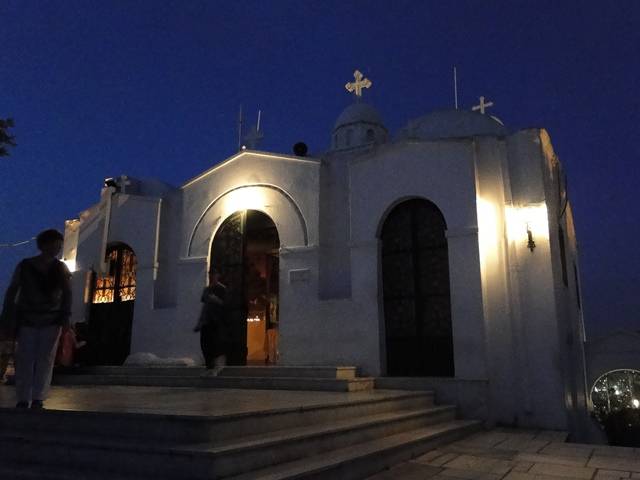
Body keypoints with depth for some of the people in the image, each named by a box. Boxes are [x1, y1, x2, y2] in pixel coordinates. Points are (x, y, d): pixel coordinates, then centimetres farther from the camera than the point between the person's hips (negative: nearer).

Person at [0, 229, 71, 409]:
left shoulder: (61, 269, 2)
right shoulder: (25, 266, 0)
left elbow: (67, 294, 0)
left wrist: (65, 317, -10)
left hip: (52, 321, 0)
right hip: (27, 320, 0)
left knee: (45, 360, -3)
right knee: (25, 360, -1)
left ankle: (38, 398, 1)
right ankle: (23, 399, 6)